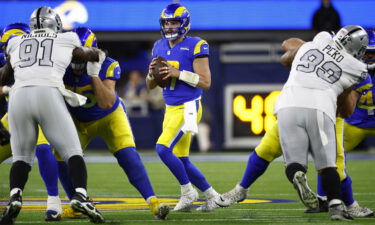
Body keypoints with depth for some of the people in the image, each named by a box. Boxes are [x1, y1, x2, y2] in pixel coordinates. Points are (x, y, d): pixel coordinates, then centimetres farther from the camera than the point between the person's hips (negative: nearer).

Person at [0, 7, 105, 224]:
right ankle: (80, 195, -19)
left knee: (21, 157, 12)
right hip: (49, 94, -2)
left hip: (19, 95, 2)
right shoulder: (66, 42, 21)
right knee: (73, 152, 4)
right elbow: (96, 55, 38)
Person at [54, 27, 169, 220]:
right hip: (78, 121, 3)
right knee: (60, 157, -10)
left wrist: (94, 74, -42)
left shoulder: (107, 67, -29)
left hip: (110, 117, -3)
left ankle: (153, 202, -21)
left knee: (128, 155, -21)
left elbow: (106, 103, -37)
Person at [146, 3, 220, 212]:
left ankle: (188, 191, -4)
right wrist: (152, 73, -6)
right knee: (181, 160, 9)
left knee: (163, 148, -20)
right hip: (171, 109, 8)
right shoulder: (159, 47, 10)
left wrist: (179, 73, -22)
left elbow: (206, 82, -13)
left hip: (188, 108, -8)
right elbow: (151, 85, 16)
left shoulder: (195, 47, -10)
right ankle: (212, 196, 24)